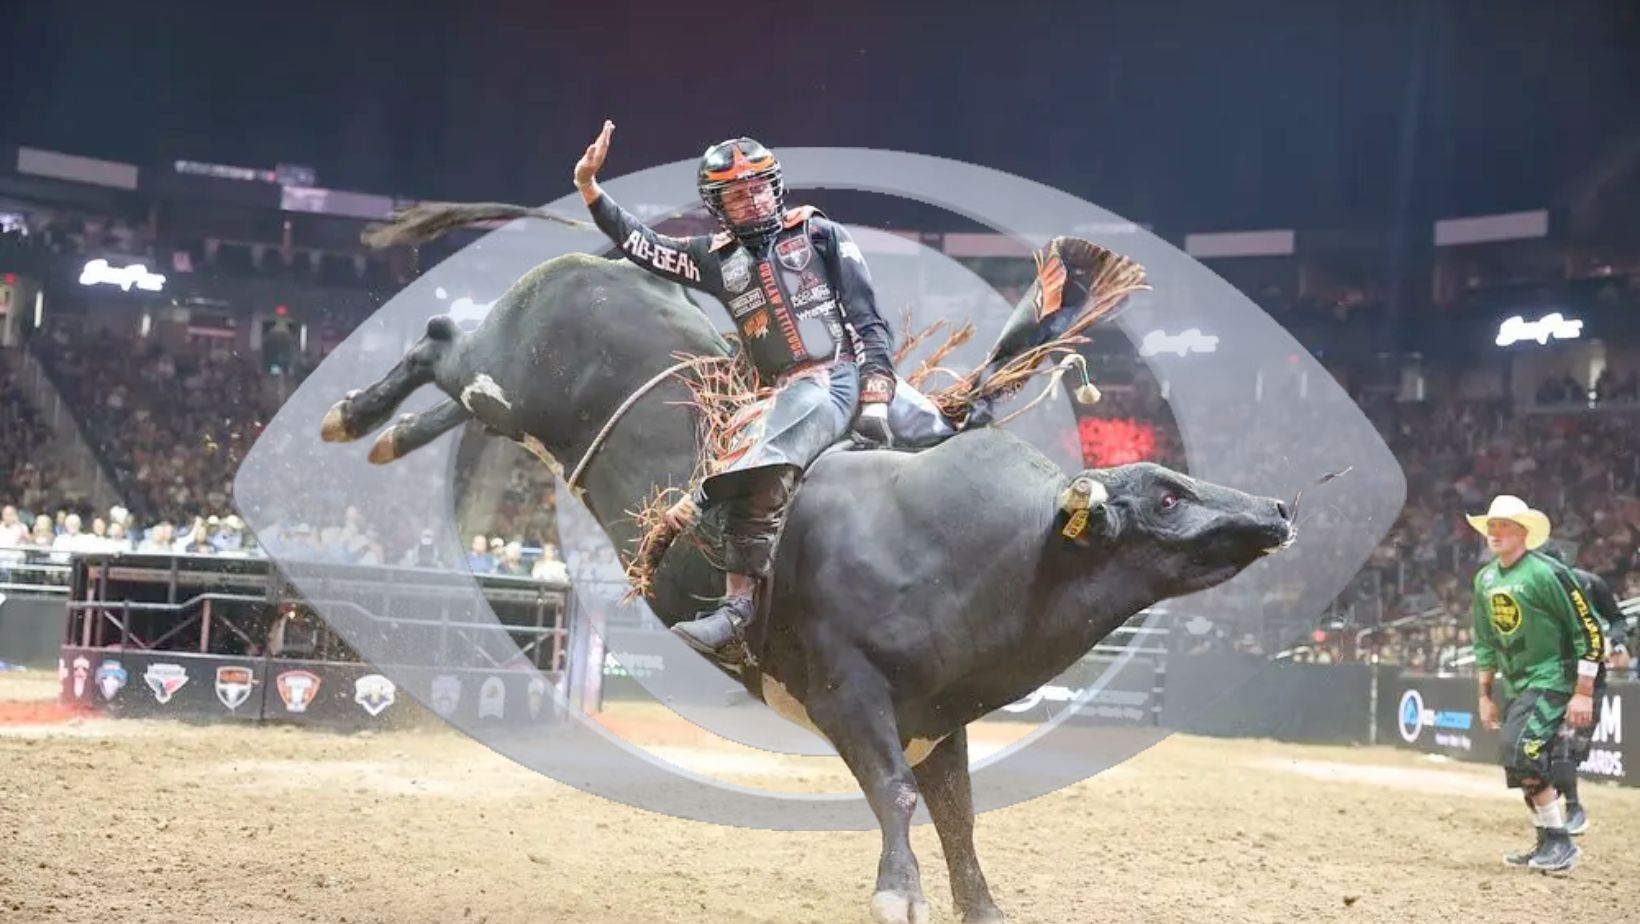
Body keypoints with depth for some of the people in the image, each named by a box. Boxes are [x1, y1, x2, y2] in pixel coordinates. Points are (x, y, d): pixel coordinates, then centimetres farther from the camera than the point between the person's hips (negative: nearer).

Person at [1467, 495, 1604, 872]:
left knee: (1519, 750, -20)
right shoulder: (1485, 579, 8)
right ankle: (1547, 845, 24)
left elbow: (1590, 632, -15)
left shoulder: (1547, 573, -16)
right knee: (1526, 768, 11)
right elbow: (1485, 643, 18)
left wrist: (1584, 694, -18)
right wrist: (1484, 695, 16)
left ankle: (1561, 843, -8)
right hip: (1516, 686, 8)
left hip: (1551, 680, -8)